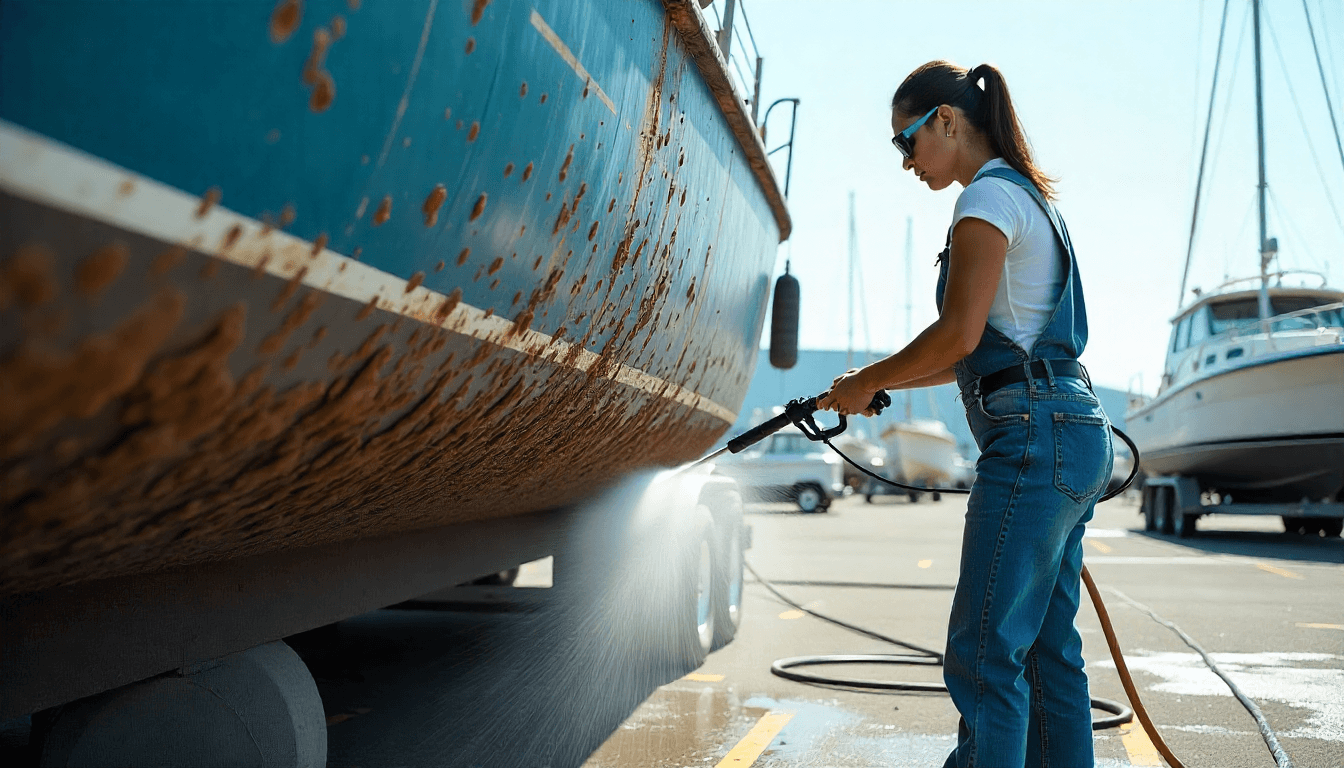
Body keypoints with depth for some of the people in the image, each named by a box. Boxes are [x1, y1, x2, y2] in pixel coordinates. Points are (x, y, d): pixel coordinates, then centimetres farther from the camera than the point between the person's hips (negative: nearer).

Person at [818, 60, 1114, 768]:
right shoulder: (1030, 196, 24)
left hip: (1036, 436, -10)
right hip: (1076, 436, 10)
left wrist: (866, 381, -3)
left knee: (983, 655, -11)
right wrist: (884, 382, 21)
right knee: (1048, 652, 11)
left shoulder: (989, 195, -6)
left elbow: (959, 335, -16)